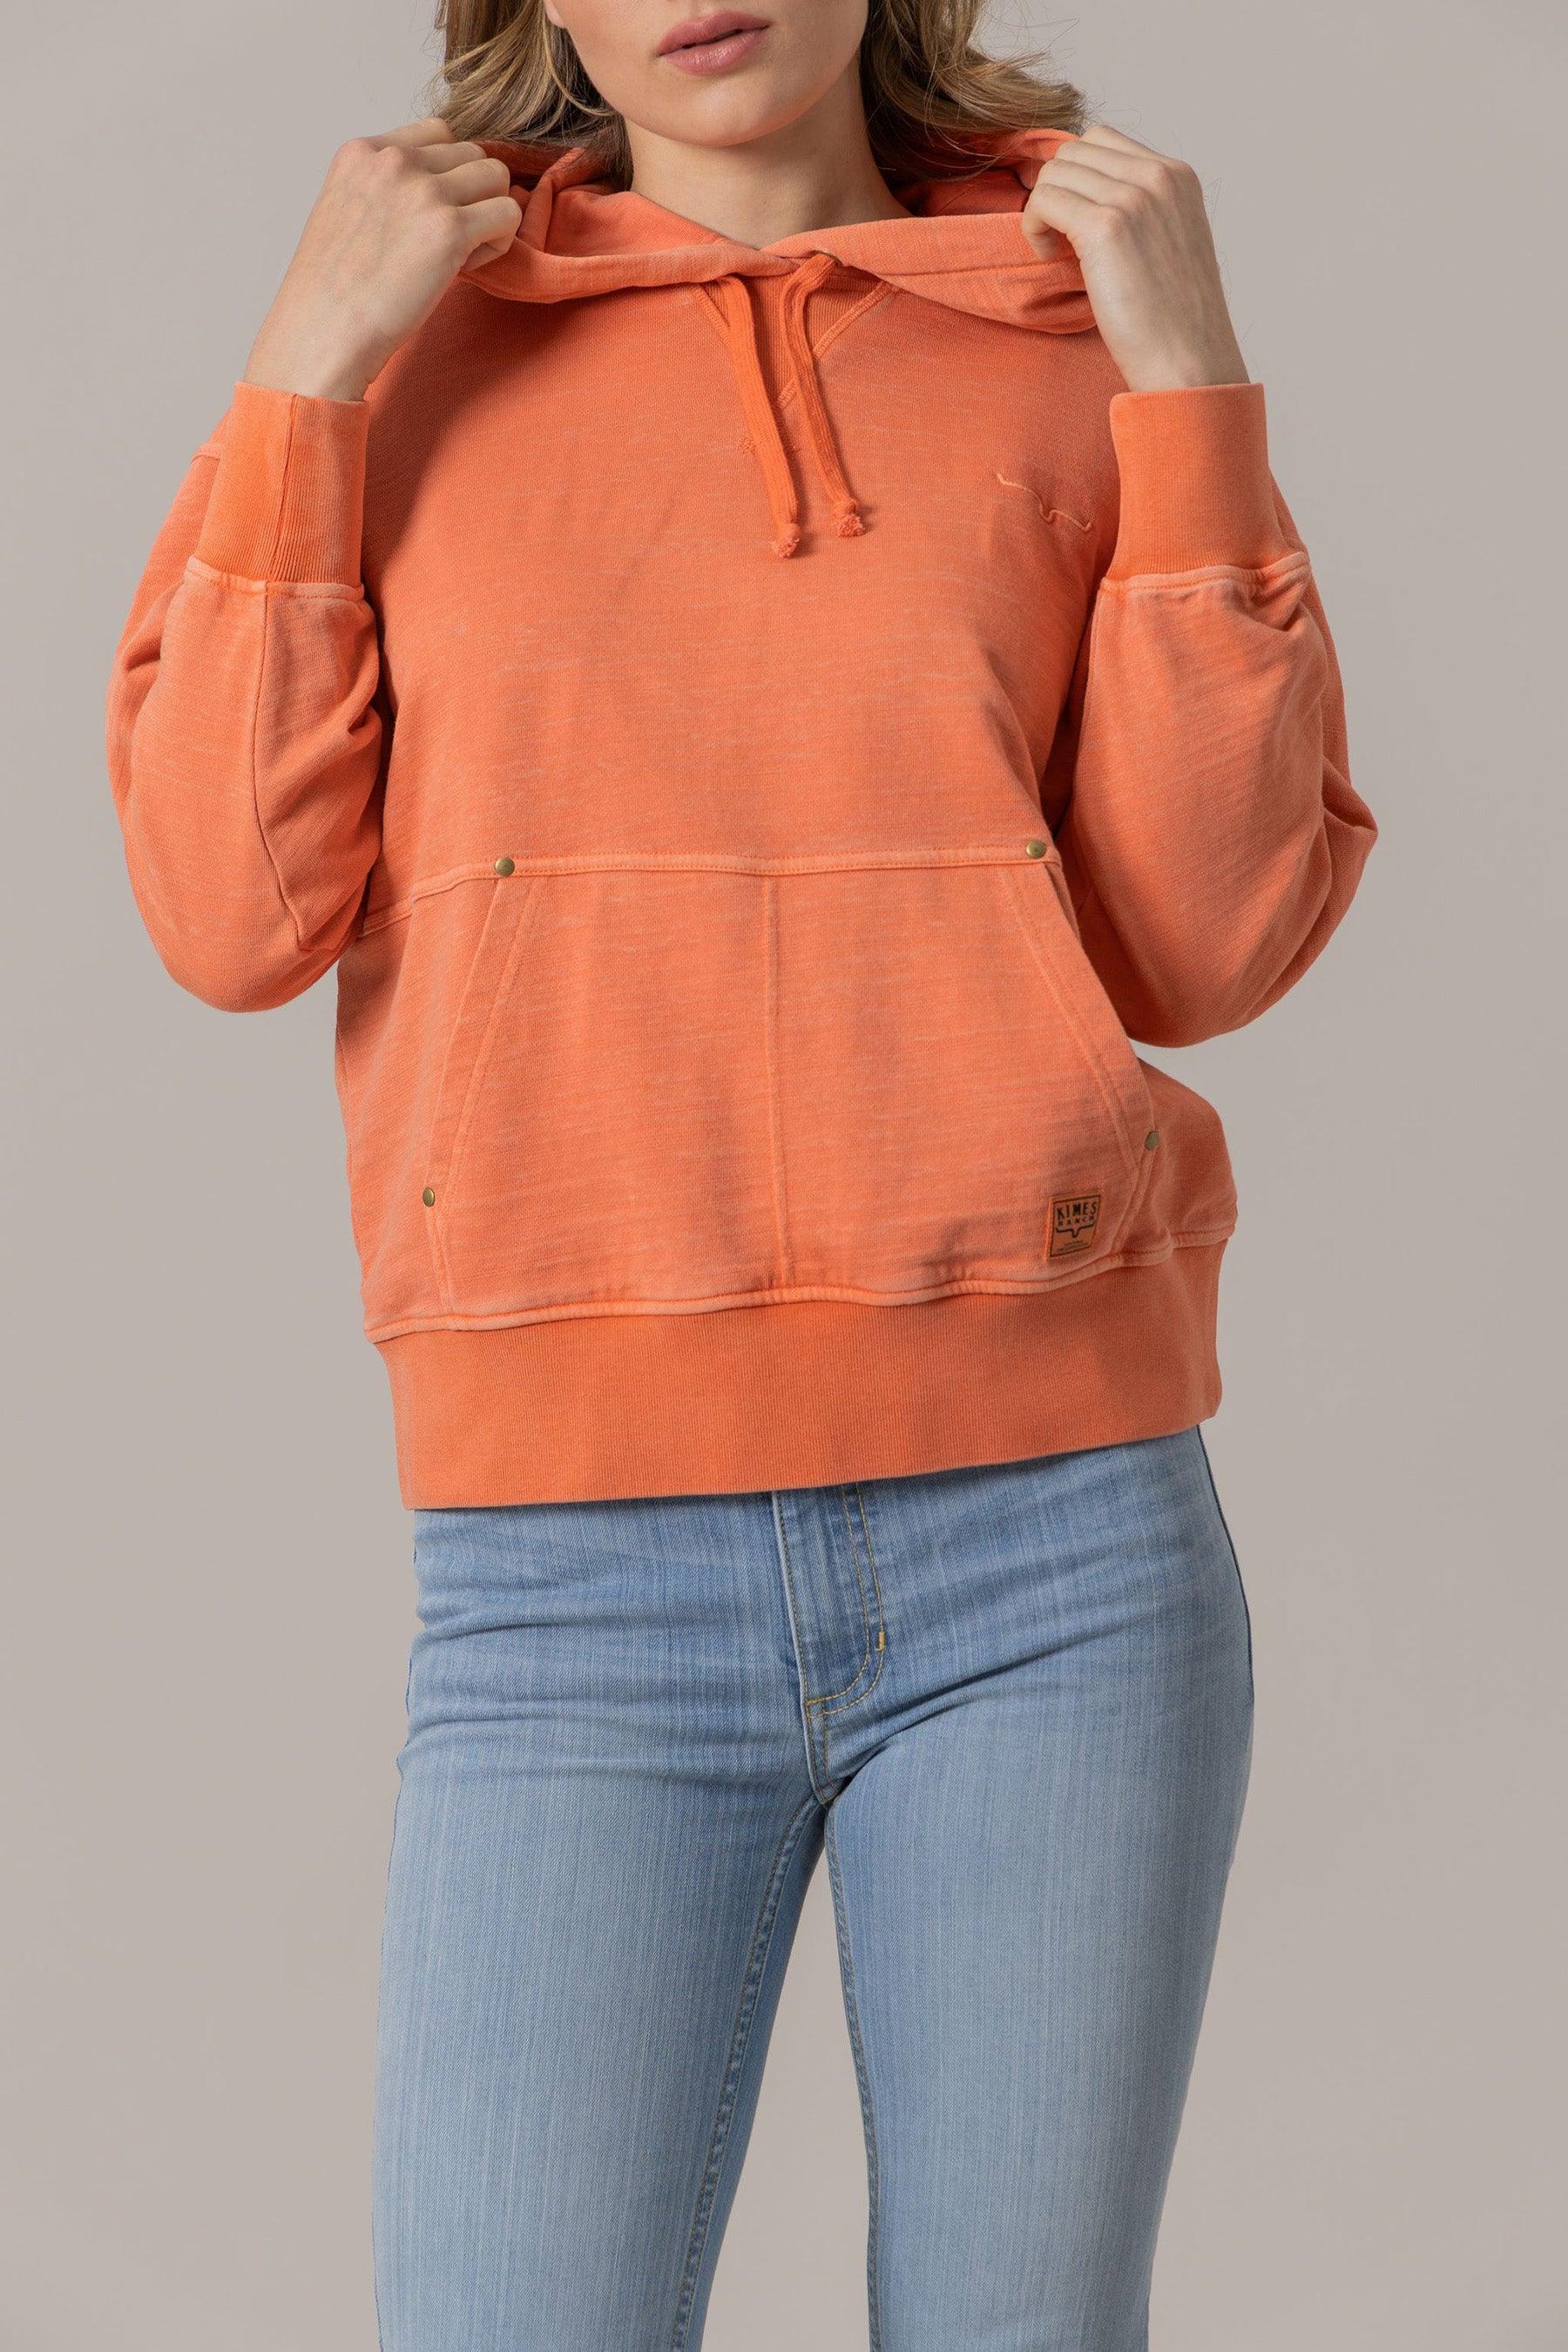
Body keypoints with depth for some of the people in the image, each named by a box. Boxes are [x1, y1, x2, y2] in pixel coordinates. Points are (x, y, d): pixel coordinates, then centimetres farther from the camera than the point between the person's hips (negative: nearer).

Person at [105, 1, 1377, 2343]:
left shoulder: (1081, 338, 8)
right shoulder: (412, 336, 8)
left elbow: (1210, 946, -1)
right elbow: (231, 916, 0)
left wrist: (1195, 394, -5)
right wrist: (302, 386, -4)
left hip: (1056, 1545, 1)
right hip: (577, 1587, 0)